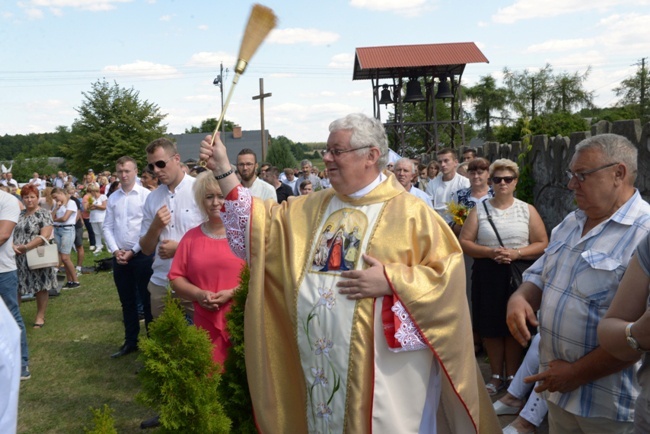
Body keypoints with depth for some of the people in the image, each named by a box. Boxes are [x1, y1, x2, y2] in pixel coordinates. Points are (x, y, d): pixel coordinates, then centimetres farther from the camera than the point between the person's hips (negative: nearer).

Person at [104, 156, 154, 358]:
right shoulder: (113, 198, 8)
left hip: (142, 255, -5)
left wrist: (133, 252, -11)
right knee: (127, 302, 15)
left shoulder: (146, 195, -8)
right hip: (119, 256, 5)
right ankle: (130, 342, 27)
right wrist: (115, 250, -5)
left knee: (147, 300, 3)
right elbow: (107, 227, 8)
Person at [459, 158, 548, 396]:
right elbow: (464, 242, 0)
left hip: (518, 274, 0)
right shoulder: (479, 210, 5)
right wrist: (490, 252, -14)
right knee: (491, 327, 5)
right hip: (487, 275, 1)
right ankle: (496, 376, 21)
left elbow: (542, 244, 1)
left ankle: (513, 376, 22)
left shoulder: (527, 210, 5)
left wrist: (516, 253, -14)